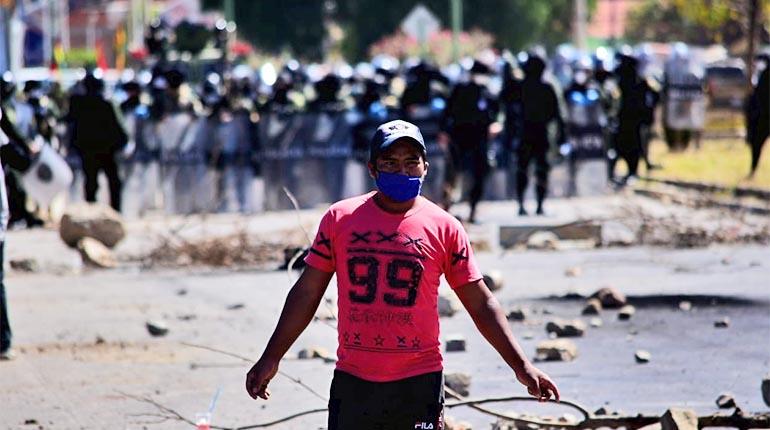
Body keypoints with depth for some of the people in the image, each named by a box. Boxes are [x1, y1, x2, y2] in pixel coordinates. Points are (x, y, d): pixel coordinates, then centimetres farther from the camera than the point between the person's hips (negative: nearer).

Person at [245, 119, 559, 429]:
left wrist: (521, 366, -1)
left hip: (418, 382, -1)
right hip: (352, 381, 1)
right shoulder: (340, 218, 3)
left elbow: (481, 304, 5)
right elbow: (307, 292, 8)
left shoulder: (444, 228, 0)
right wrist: (271, 358, 6)